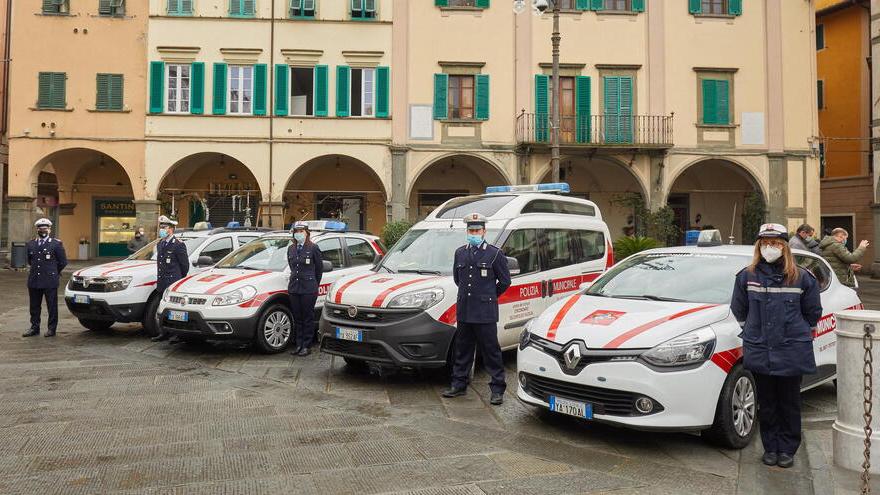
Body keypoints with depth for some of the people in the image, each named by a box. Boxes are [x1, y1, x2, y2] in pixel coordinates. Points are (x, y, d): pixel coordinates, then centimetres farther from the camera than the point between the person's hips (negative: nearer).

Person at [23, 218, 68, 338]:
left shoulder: (56, 244, -3)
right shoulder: (31, 244, 12)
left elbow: (63, 262, 1)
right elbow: (29, 260, 24)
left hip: (50, 281, -4)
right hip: (34, 281, 5)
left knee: (52, 306, 2)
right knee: (34, 306, 10)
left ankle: (51, 329, 9)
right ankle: (34, 328, 20)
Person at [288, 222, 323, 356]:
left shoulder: (313, 248, -5)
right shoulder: (291, 249, 9)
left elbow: (319, 268, 3)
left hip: (309, 289, -5)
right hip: (294, 288, 5)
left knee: (308, 318, 1)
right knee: (297, 318, 10)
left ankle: (307, 346, 8)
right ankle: (298, 344, 19)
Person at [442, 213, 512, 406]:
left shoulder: (495, 254, -4)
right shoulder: (460, 253, 11)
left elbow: (505, 281, 2)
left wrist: (489, 296, 10)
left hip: (485, 313, -5)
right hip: (464, 311, 5)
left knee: (491, 351, 0)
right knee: (462, 350, 14)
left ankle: (497, 390, 8)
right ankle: (459, 385, 25)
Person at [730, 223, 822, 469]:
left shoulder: (802, 277, -2)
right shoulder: (747, 276, 0)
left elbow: (813, 311, 11)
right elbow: (738, 309, 14)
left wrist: (799, 333, 13)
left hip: (792, 353, -1)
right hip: (759, 353, 1)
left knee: (789, 403, 9)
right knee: (766, 404, 10)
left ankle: (787, 449, 22)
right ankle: (771, 447, 23)